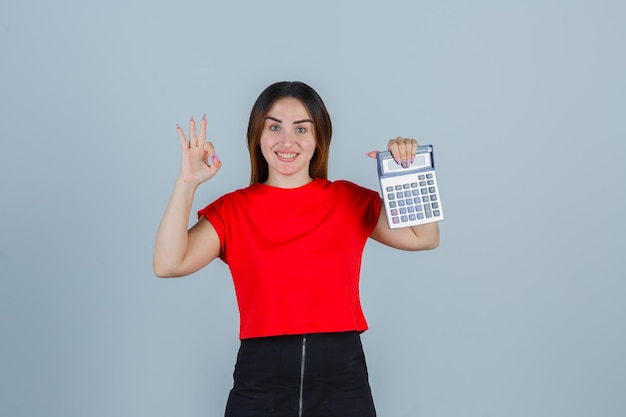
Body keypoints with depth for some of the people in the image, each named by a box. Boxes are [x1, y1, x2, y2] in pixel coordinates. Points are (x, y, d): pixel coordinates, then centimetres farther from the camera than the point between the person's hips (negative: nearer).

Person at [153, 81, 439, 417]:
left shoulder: (351, 200, 7)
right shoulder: (233, 209, 3)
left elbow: (424, 238, 2)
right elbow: (168, 264, -10)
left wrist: (412, 172, -8)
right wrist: (187, 183, -15)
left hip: (342, 379, 1)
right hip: (259, 380, -1)